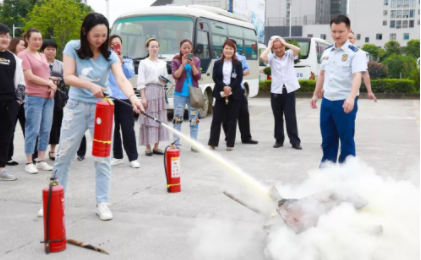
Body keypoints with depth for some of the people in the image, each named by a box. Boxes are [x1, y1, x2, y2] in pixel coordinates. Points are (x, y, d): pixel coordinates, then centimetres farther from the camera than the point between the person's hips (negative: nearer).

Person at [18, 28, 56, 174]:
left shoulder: (43, 56, 18)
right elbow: (30, 76, -11)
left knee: (46, 130, 7)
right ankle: (29, 163, 2)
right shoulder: (23, 55, -4)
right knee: (33, 131, -5)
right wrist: (50, 84, -5)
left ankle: (41, 161, 15)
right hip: (34, 98, -7)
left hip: (48, 97, 7)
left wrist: (52, 88, 1)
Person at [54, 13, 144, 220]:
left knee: (103, 156, 1)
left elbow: (122, 80, -21)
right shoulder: (72, 47, -8)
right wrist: (90, 85, -31)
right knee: (63, 155, 7)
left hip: (101, 107, 1)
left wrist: (133, 98, -40)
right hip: (76, 106, 0)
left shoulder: (110, 55, -7)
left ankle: (102, 202, 12)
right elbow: (68, 77, -14)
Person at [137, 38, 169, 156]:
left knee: (160, 120, 2)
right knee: (148, 119, -7)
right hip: (149, 91, -5)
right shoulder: (144, 63, 2)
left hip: (160, 92, 5)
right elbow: (141, 82, -4)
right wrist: (143, 97, -13)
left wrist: (164, 81, -3)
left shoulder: (163, 63, 17)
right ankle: (148, 147, -2)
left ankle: (156, 147, 9)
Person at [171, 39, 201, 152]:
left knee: (194, 119, 5)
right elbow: (175, 76, -10)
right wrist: (183, 64, -19)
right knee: (177, 119, 0)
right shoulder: (176, 61, 1)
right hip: (180, 94, -2)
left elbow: (198, 76, -3)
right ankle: (176, 144, 4)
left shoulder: (196, 60, 6)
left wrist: (192, 65, -16)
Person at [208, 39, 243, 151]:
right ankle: (212, 143, 7)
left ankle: (230, 144, 8)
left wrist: (230, 88, -17)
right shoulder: (217, 63, 8)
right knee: (217, 118, 0)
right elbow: (215, 78, -2)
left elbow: (239, 79, -4)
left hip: (234, 95, 0)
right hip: (220, 94, 1)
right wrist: (224, 87, -17)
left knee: (232, 119, 3)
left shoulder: (238, 64, 6)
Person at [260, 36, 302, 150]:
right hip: (276, 91, 1)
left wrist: (284, 43, -5)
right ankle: (279, 140, 21)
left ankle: (295, 141, 6)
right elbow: (262, 57, -16)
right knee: (278, 118, 10)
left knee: (291, 117, 1)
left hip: (289, 90, -1)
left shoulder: (289, 55, 5)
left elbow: (297, 49, -14)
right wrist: (269, 46, -2)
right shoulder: (272, 58, 4)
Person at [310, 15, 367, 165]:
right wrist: (316, 95, 21)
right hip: (327, 101, 6)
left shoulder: (355, 53, -10)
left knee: (346, 138, 3)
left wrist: (351, 98, -36)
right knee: (327, 138, 13)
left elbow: (357, 76, -22)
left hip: (344, 102, -6)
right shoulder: (327, 52, 11)